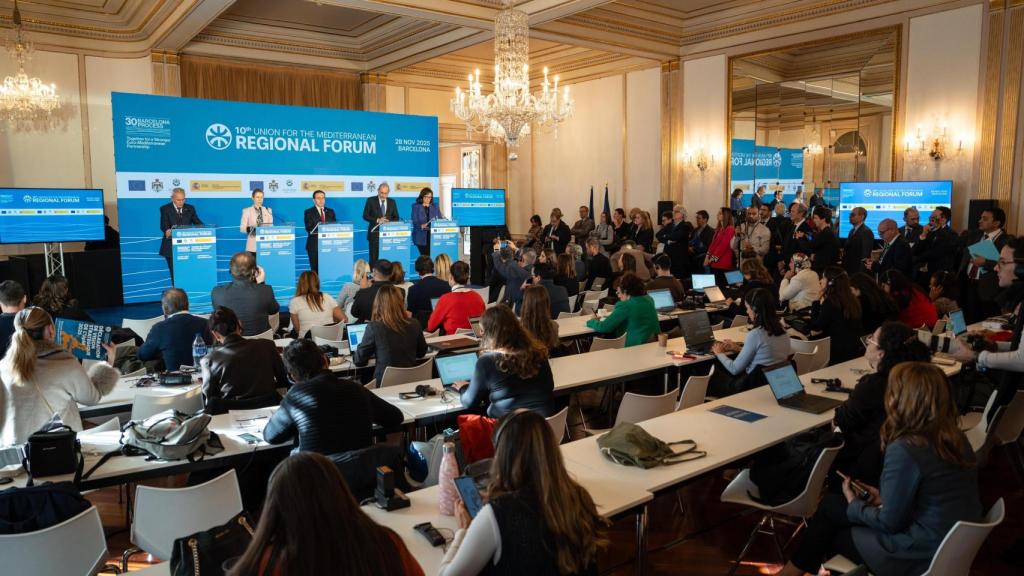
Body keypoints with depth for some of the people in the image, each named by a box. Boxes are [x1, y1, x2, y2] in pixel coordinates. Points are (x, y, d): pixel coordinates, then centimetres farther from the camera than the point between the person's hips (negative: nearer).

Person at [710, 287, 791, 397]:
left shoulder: (755, 334, -22)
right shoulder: (782, 331, 1)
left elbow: (735, 369, -13)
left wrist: (719, 353, 4)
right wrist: (739, 349, 17)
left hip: (756, 388, -8)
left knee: (713, 378, 13)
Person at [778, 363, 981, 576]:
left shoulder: (903, 450, -26)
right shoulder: (955, 438, -1)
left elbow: (889, 523, -17)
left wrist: (853, 505, 0)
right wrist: (885, 498, 10)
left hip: (920, 557, -7)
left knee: (831, 505, 9)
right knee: (834, 504, 16)